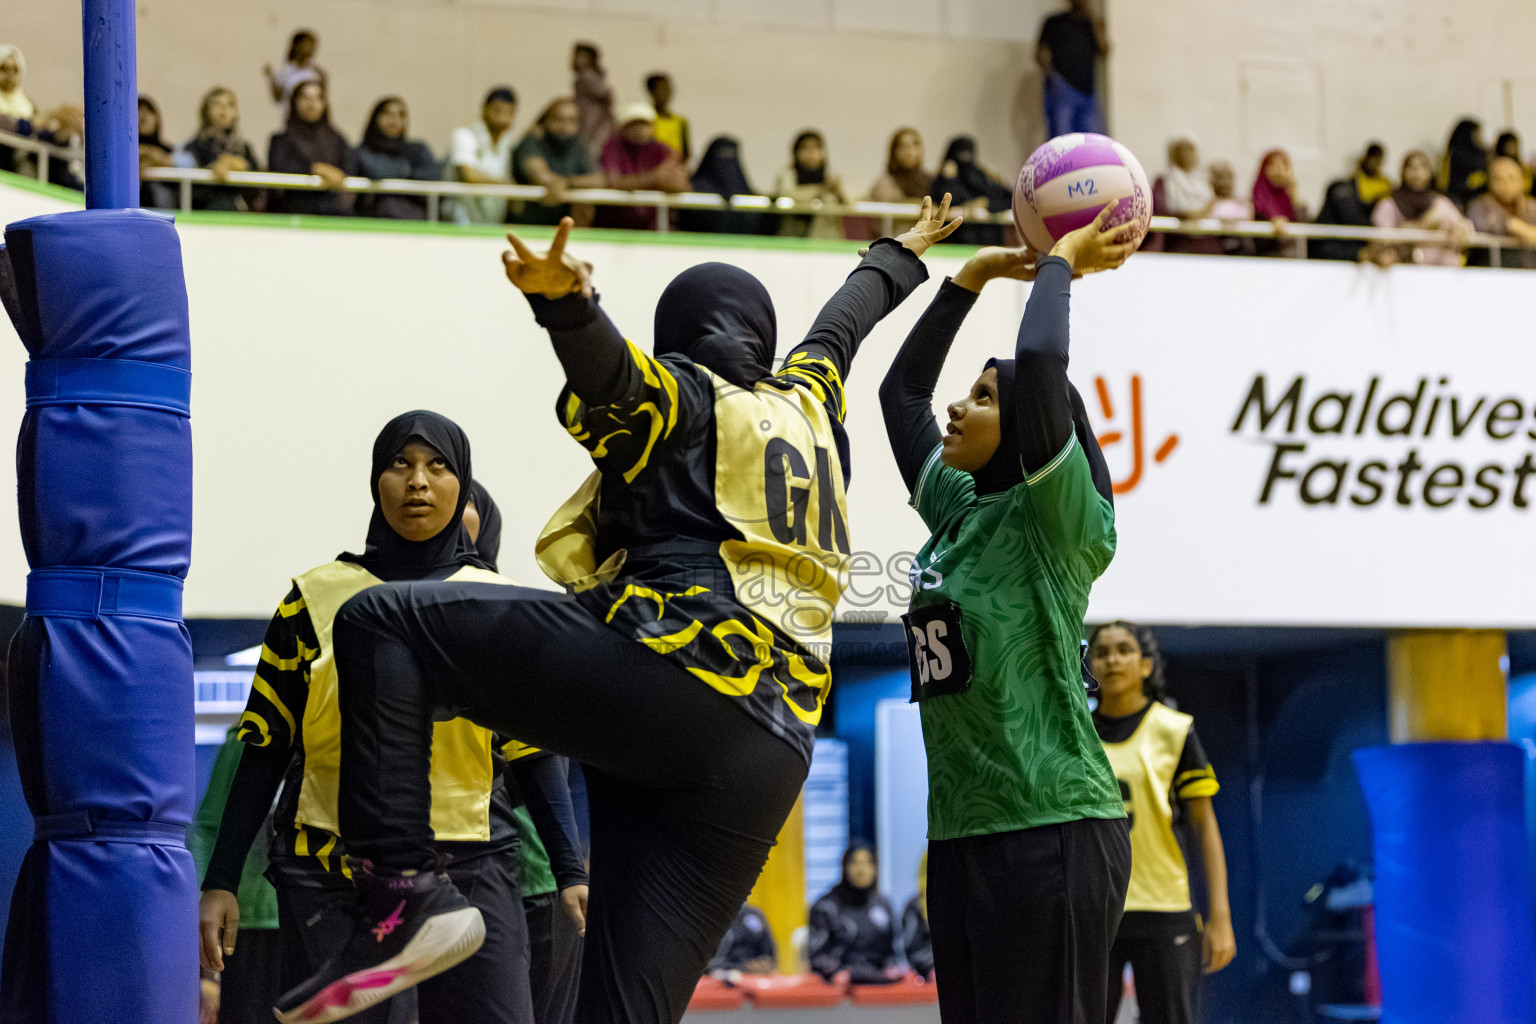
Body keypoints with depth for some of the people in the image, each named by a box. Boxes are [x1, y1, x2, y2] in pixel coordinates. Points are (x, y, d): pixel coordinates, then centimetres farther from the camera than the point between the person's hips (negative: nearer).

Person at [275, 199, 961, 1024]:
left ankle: (403, 893, -17)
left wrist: (565, 301, -35)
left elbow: (614, 379, -16)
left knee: (381, 624, 0)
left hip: (673, 670, -7)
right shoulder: (802, 401, 28)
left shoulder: (686, 395, 10)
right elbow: (844, 323, 50)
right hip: (769, 756, 7)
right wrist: (900, 256, 69)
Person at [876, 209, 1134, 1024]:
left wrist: (1061, 263, -4)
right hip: (962, 834, 8)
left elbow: (1041, 363, -19)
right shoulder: (956, 513, 15)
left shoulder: (1057, 521, -6)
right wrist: (972, 276, 24)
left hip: (1052, 833, -8)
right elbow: (901, 390, 25)